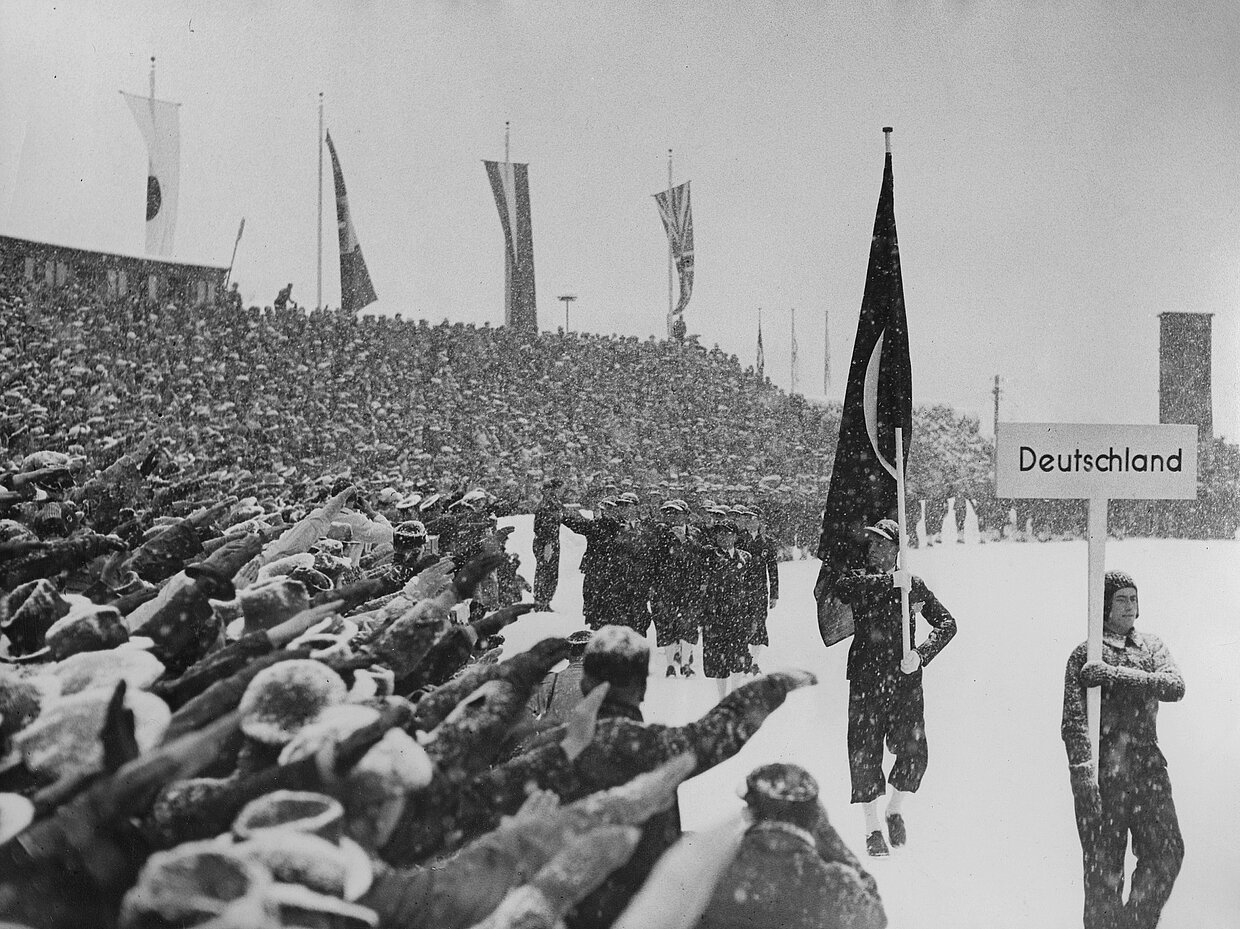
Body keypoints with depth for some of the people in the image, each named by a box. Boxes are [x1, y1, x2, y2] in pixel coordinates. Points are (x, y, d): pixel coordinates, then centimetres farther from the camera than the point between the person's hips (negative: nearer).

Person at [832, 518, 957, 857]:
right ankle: (872, 829, 14)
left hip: (905, 677, 1)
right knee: (865, 752, -1)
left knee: (914, 751, -6)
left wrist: (921, 654, -10)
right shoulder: (860, 579, 5)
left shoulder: (913, 584, 8)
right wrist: (889, 582, -24)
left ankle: (896, 810, 22)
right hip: (866, 678, -1)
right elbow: (843, 587, -19)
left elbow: (947, 623, 5)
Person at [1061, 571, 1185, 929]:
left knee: (1167, 852, -1)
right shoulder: (1084, 655, -1)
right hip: (1102, 770, -4)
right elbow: (1073, 720, -9)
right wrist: (1082, 770, -20)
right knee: (1103, 866, 1)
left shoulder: (1152, 647, 11)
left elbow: (1175, 685, -10)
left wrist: (1114, 675, -19)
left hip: (1148, 768, 4)